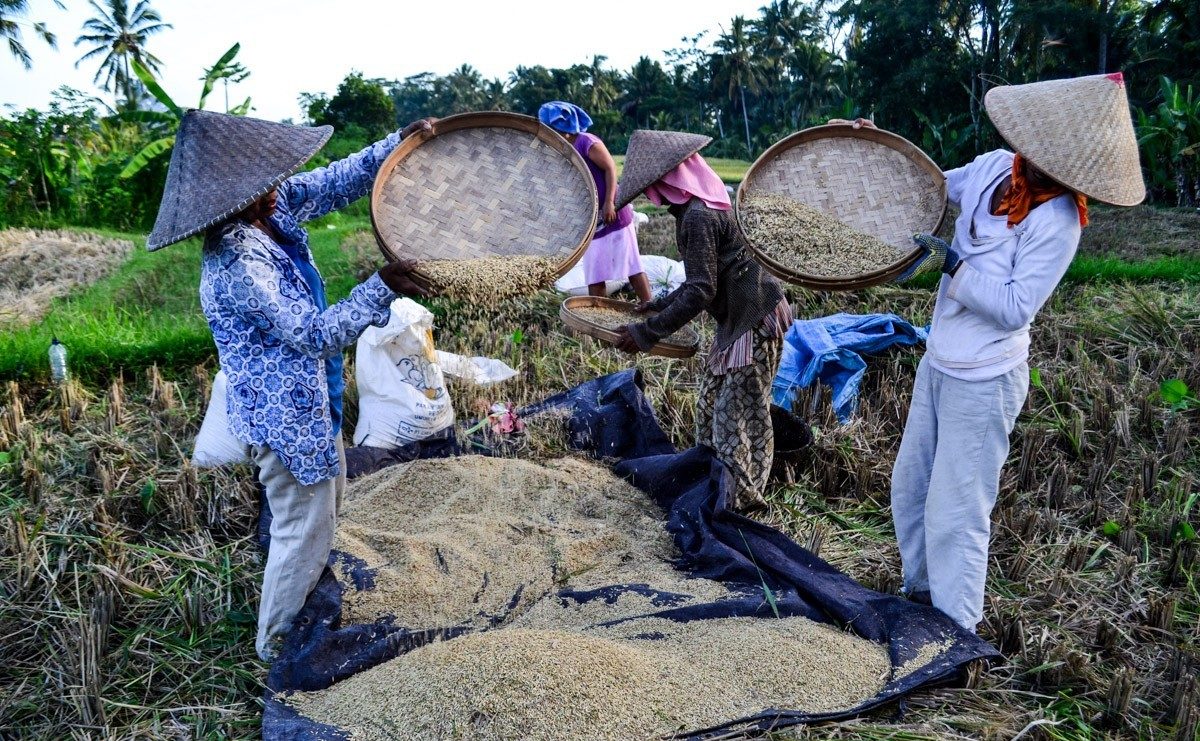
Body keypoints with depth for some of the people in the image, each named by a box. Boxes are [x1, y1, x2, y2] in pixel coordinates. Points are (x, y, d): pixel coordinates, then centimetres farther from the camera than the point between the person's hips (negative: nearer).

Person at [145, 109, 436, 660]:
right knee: (303, 530, 8)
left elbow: (339, 181, 3)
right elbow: (317, 334, -28)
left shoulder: (274, 209, -6)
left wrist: (400, 143, -6)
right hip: (286, 414, -10)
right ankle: (278, 648, 30)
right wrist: (382, 287, -30)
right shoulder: (236, 269, -30)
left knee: (325, 507, 27)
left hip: (308, 398, 10)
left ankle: (310, 606, 51)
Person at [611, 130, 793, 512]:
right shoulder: (709, 202, 12)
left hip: (754, 323, -10)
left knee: (734, 421, -2)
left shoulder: (697, 216, -19)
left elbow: (700, 292, -23)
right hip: (738, 320, 10)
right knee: (710, 408, 18)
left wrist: (648, 332, -19)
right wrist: (660, 304, 21)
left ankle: (741, 501, 10)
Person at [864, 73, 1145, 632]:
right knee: (909, 486, 20)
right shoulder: (994, 167, -2)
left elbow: (1015, 307, -21)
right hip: (938, 362, 8)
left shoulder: (1058, 219, -22)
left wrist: (954, 266, -24)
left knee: (954, 514, -1)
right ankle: (920, 591, 41)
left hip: (982, 382, -8)